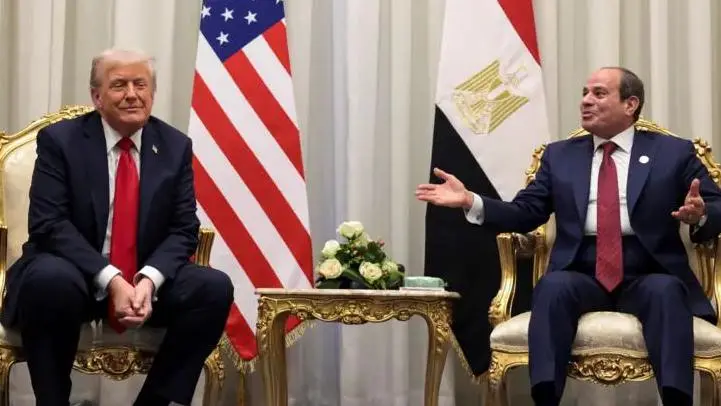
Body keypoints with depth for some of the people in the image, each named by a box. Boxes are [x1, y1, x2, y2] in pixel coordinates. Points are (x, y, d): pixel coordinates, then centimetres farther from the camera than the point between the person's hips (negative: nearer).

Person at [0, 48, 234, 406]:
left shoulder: (175, 146, 4)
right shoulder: (59, 139, -5)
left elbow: (184, 230, 0)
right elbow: (49, 225, -14)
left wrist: (148, 280, -20)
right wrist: (111, 280, -26)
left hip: (146, 280, 3)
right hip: (74, 274, -3)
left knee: (214, 287, -22)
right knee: (51, 279, -37)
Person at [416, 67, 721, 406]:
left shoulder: (674, 152, 10)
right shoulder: (560, 155, 17)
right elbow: (525, 214, 13)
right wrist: (470, 200, -2)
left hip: (648, 279, -1)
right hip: (582, 279, 1)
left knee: (665, 291, -35)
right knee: (553, 284, -32)